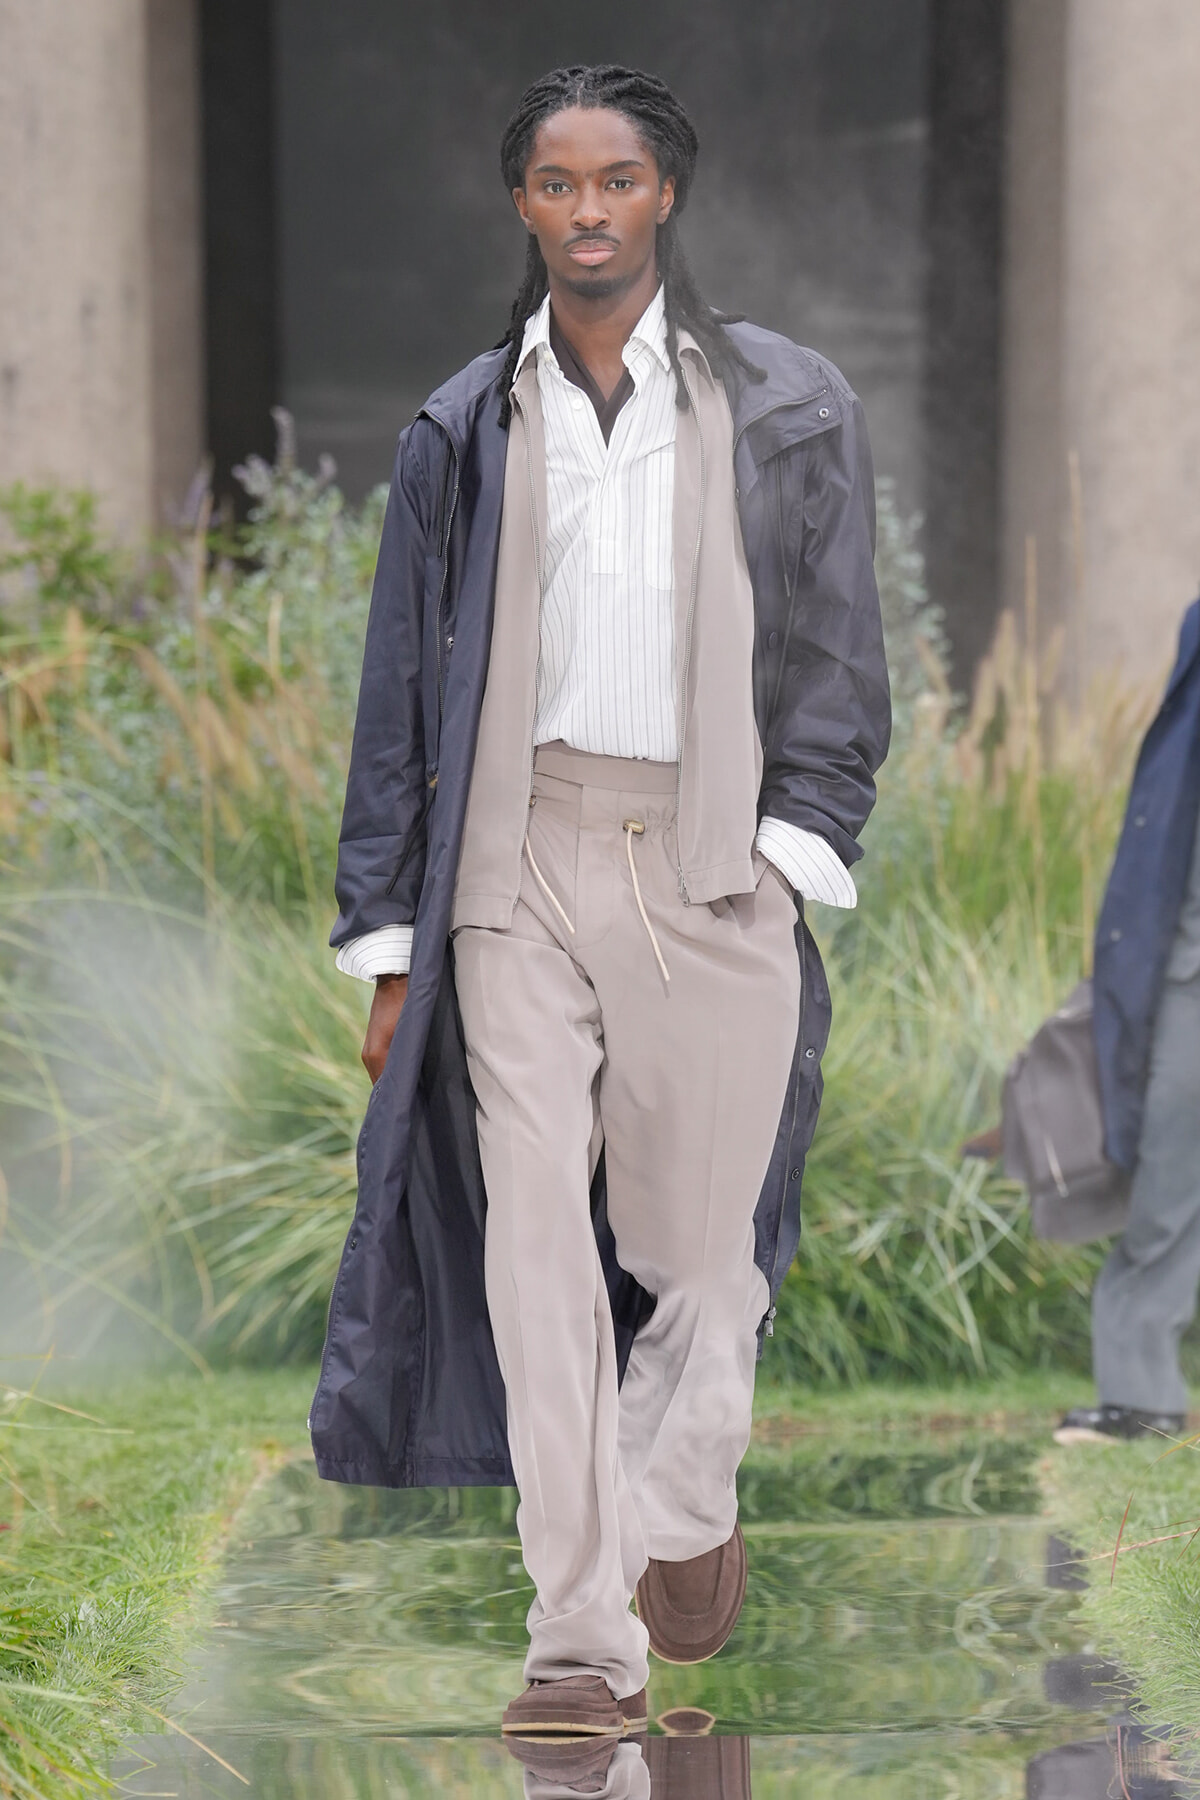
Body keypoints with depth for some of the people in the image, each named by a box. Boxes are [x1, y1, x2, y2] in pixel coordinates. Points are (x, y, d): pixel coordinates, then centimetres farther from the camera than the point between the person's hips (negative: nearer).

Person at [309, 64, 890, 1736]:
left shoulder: (787, 408, 6)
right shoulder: (463, 433, 10)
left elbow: (839, 661, 7)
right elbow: (401, 697, 11)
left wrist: (794, 853, -7)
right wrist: (390, 942, 8)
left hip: (714, 863, -1)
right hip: (521, 862, 1)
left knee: (703, 1234, 5)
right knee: (534, 1239, -8)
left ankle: (685, 1515, 33)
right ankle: (587, 1642, -6)